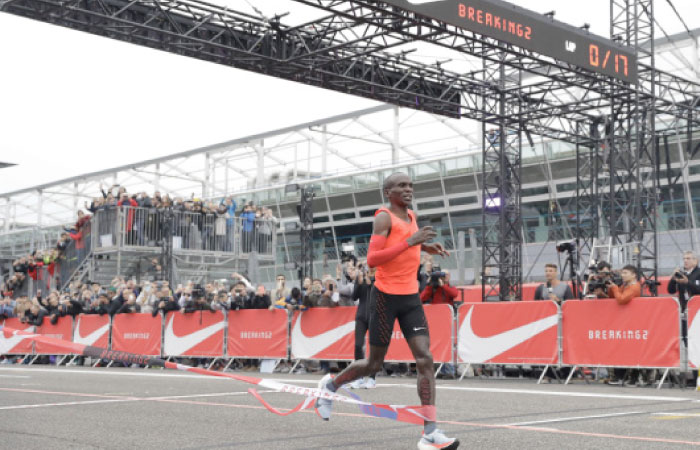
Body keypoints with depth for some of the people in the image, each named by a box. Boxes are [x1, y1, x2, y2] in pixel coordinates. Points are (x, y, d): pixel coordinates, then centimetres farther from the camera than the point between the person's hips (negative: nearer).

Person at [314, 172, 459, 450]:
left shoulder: (412, 217, 12)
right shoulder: (384, 217, -11)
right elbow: (371, 260, -22)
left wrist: (424, 247, 15)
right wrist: (410, 241, -27)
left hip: (411, 297, 6)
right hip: (385, 297, -6)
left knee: (425, 359, -10)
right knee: (374, 365, 5)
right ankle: (331, 385, 34)